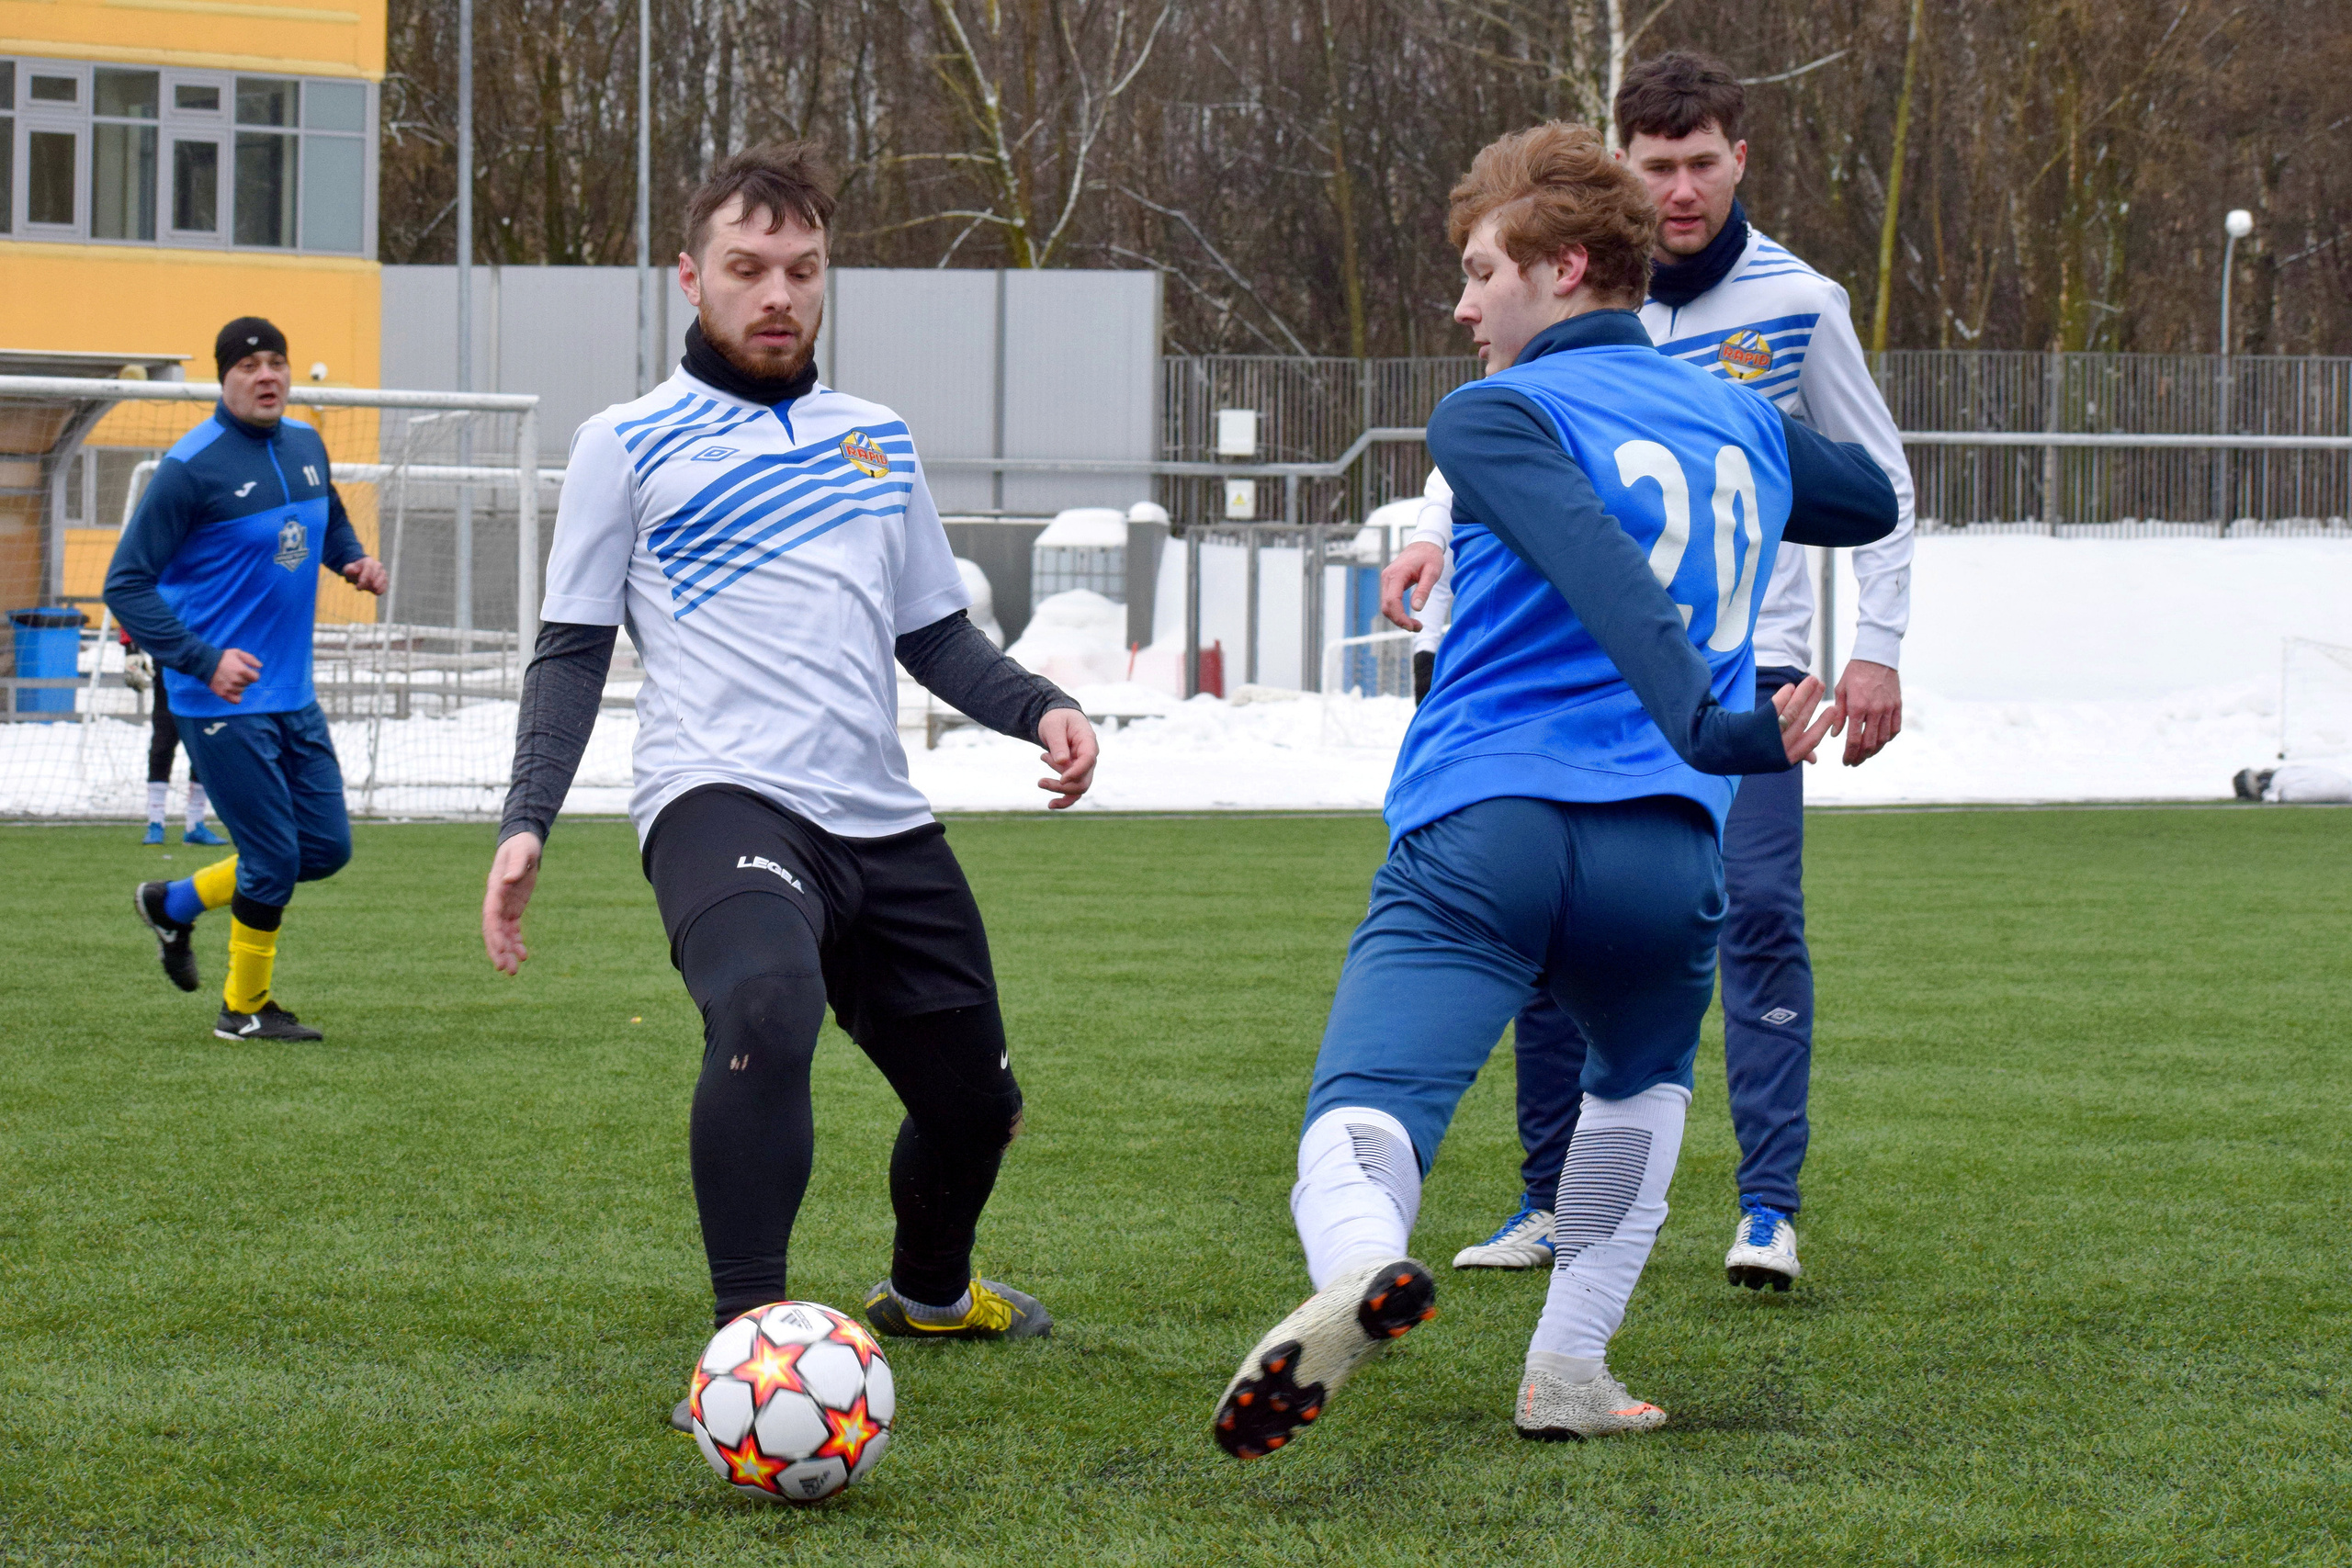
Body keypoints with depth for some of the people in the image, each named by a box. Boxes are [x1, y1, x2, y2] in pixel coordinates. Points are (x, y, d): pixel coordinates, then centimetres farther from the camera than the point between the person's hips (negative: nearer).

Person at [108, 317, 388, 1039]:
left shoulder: (306, 445, 7)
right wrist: (203, 660, -23)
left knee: (327, 846, 10)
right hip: (223, 702, -7)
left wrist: (354, 559, 4)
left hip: (294, 695, 8)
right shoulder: (191, 466, -14)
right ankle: (246, 1006, 16)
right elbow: (126, 585, -14)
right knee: (273, 858, -5)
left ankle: (175, 904, 30)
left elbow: (329, 520, 28)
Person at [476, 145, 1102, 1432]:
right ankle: (748, 1339, -35)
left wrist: (1037, 707, 4)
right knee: (766, 1011, -36)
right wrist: (526, 822, -7)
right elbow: (572, 650, 6)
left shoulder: (878, 441, 19)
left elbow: (935, 634, 24)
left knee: (974, 1097, 14)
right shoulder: (629, 445, 6)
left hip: (881, 822, 6)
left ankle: (928, 1291, 46)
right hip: (722, 796, -6)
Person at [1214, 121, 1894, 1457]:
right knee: (1645, 1080, 34)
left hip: (1482, 838, -5)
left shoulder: (1499, 416, 2)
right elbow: (1873, 504, 42)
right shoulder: (1743, 421, 20)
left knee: (1360, 1125, -15)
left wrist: (1708, 728, -28)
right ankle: (1570, 1372, 25)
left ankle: (1363, 1267, -50)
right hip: (1669, 850, 5)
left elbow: (1605, 570, -17)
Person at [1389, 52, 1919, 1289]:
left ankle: (1767, 1207, -11)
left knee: (1759, 906, -14)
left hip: (1745, 662, -2)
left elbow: (1877, 481, 8)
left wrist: (1878, 647, 1)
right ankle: (1551, 1200, 12)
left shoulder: (1797, 304, -1)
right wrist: (1436, 530, -11)